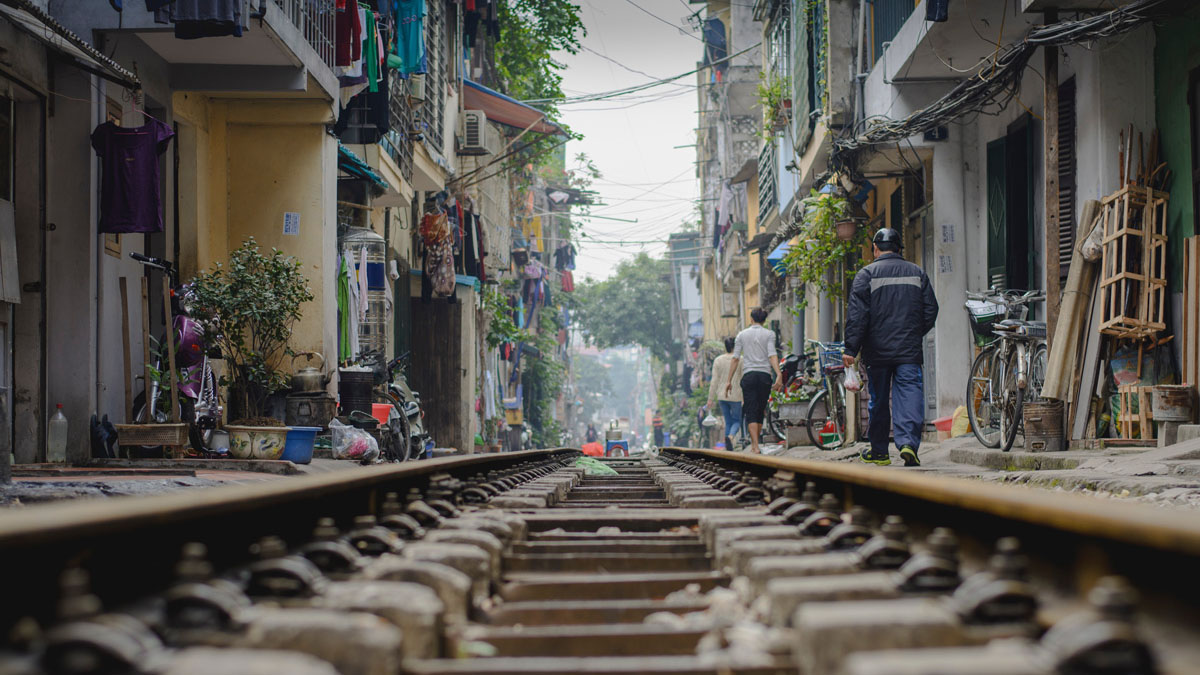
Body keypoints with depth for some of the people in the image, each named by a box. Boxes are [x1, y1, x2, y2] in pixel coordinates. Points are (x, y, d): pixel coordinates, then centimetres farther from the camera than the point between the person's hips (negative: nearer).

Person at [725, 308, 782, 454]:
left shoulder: (742, 335, 10)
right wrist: (779, 375, -15)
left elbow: (735, 359, 7)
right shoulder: (769, 334, 6)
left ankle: (755, 446, -18)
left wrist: (729, 380, 10)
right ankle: (754, 444, 16)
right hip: (765, 374, 0)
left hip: (748, 375, 0)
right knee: (760, 412, 12)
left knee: (751, 412, -5)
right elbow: (772, 355, -8)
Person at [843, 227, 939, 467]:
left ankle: (878, 451, 19)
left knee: (878, 400, 9)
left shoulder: (867, 274, -2)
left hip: (877, 349, -1)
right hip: (910, 350, 1)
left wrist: (851, 349, -7)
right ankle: (908, 442, -25)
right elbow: (931, 310, 11)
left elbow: (857, 314, -8)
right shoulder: (917, 273, 9)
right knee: (910, 394, -5)